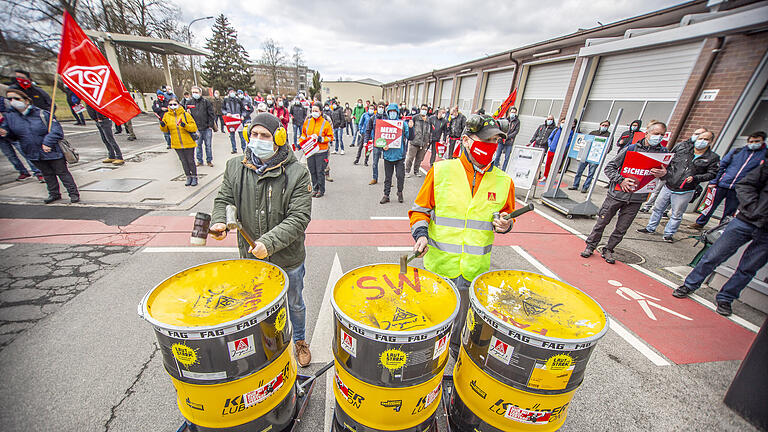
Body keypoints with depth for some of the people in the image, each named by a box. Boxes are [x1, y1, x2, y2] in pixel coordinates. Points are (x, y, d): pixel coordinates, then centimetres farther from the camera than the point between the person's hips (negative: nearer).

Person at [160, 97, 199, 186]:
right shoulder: (167, 115, 4)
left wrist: (185, 125, -26)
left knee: (191, 161, 4)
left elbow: (194, 128, -9)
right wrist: (162, 126, -10)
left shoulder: (185, 115, -6)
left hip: (188, 143, -3)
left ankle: (194, 177, 17)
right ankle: (188, 177, 22)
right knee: (183, 161, 11)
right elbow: (165, 130, 12)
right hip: (177, 144, 3)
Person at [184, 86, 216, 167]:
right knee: (198, 145, 7)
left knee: (208, 145, 5)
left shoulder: (206, 102, 0)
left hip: (207, 128, -2)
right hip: (196, 128, 2)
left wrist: (211, 125, -5)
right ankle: (199, 161, 16)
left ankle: (209, 160, 17)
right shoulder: (189, 102, 7)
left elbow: (211, 114, -1)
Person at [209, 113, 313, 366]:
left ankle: (300, 341, 49)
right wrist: (220, 221, -15)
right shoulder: (235, 168, -3)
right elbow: (223, 199, 7)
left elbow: (299, 217, -22)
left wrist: (269, 243, -32)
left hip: (288, 259, -3)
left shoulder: (296, 174, -17)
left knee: (294, 304, 21)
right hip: (251, 258, 3)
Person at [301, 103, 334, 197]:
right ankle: (315, 189, 22)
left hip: (321, 152, -4)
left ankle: (321, 190, 12)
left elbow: (330, 137, -3)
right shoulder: (307, 122, 8)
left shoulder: (326, 123, -4)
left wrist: (320, 139, -16)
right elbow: (303, 134, 21)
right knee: (312, 171, 10)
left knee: (320, 171, -1)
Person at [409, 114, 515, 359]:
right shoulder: (441, 171, -7)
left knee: (460, 320, 19)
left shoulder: (503, 182, 0)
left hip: (475, 267, 2)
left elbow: (506, 215, 15)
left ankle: (456, 350, 49)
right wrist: (420, 233, -16)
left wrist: (504, 224, -7)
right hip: (438, 264, -1)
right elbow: (420, 209, 0)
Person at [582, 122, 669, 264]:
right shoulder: (630, 148, -2)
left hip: (636, 198, 3)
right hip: (617, 193, -2)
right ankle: (590, 246, 18)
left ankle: (608, 250, 23)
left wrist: (664, 174, -14)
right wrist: (620, 180, -17)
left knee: (621, 229, 8)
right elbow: (609, 167, -3)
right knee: (602, 222, 5)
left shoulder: (663, 152, 6)